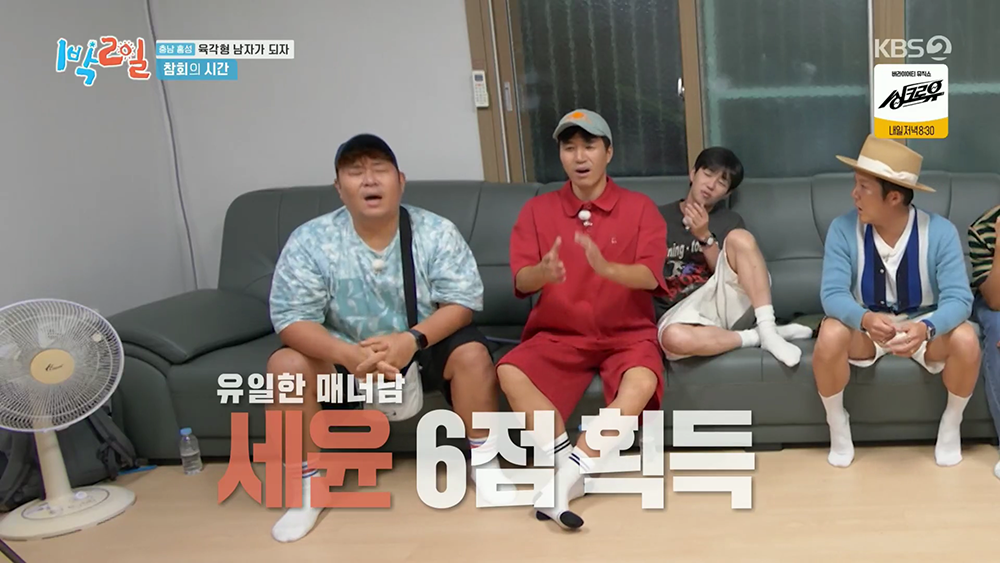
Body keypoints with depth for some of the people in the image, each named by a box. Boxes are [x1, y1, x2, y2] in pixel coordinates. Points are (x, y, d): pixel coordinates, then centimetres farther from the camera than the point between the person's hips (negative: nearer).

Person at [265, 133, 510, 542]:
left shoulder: (436, 232, -12)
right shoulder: (309, 240, -14)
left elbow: (462, 302, -15)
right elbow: (292, 319, -18)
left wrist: (412, 340, -35)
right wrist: (350, 355, -38)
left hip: (426, 345, 0)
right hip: (345, 354, 0)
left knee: (472, 354, -28)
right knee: (286, 365, -25)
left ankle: (486, 466, -8)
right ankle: (307, 487, -8)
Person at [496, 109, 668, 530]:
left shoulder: (639, 208, 2)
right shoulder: (537, 210, 6)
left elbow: (650, 276, -12)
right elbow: (521, 281, -5)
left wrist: (606, 268, -35)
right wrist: (544, 272, -31)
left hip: (627, 334, -1)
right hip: (558, 335, 2)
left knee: (641, 382, -34)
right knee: (510, 372, -28)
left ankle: (567, 475, -31)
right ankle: (570, 466, -23)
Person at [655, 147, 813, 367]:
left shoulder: (730, 220, 12)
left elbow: (729, 272, 1)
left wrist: (705, 237, -12)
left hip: (723, 299, 2)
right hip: (681, 311, -2)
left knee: (739, 237, -24)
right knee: (673, 339, -41)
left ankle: (768, 331, -28)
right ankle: (757, 336, -21)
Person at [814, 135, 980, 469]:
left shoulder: (940, 232, -18)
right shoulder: (843, 229, -17)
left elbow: (958, 298, -25)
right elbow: (833, 294, -23)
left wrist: (926, 328, -47)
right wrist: (866, 319, -46)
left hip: (922, 323, 0)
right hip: (864, 325, 0)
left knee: (966, 341, -31)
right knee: (830, 336, -33)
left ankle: (950, 426, -1)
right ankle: (838, 427, -7)